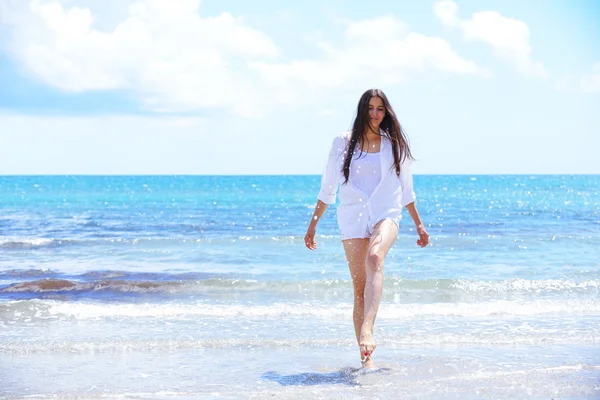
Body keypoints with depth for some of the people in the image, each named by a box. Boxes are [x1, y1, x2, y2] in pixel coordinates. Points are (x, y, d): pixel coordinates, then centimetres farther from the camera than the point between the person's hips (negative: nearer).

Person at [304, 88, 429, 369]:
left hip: (386, 214, -1)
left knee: (375, 258, -33)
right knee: (359, 288, -2)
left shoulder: (395, 144, 10)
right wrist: (313, 225, 11)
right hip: (352, 217, 1)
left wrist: (419, 225, 21)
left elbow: (406, 191, 20)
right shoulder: (343, 143, 7)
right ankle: (365, 357, 4)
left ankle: (367, 330, -46)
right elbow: (327, 188, 12)